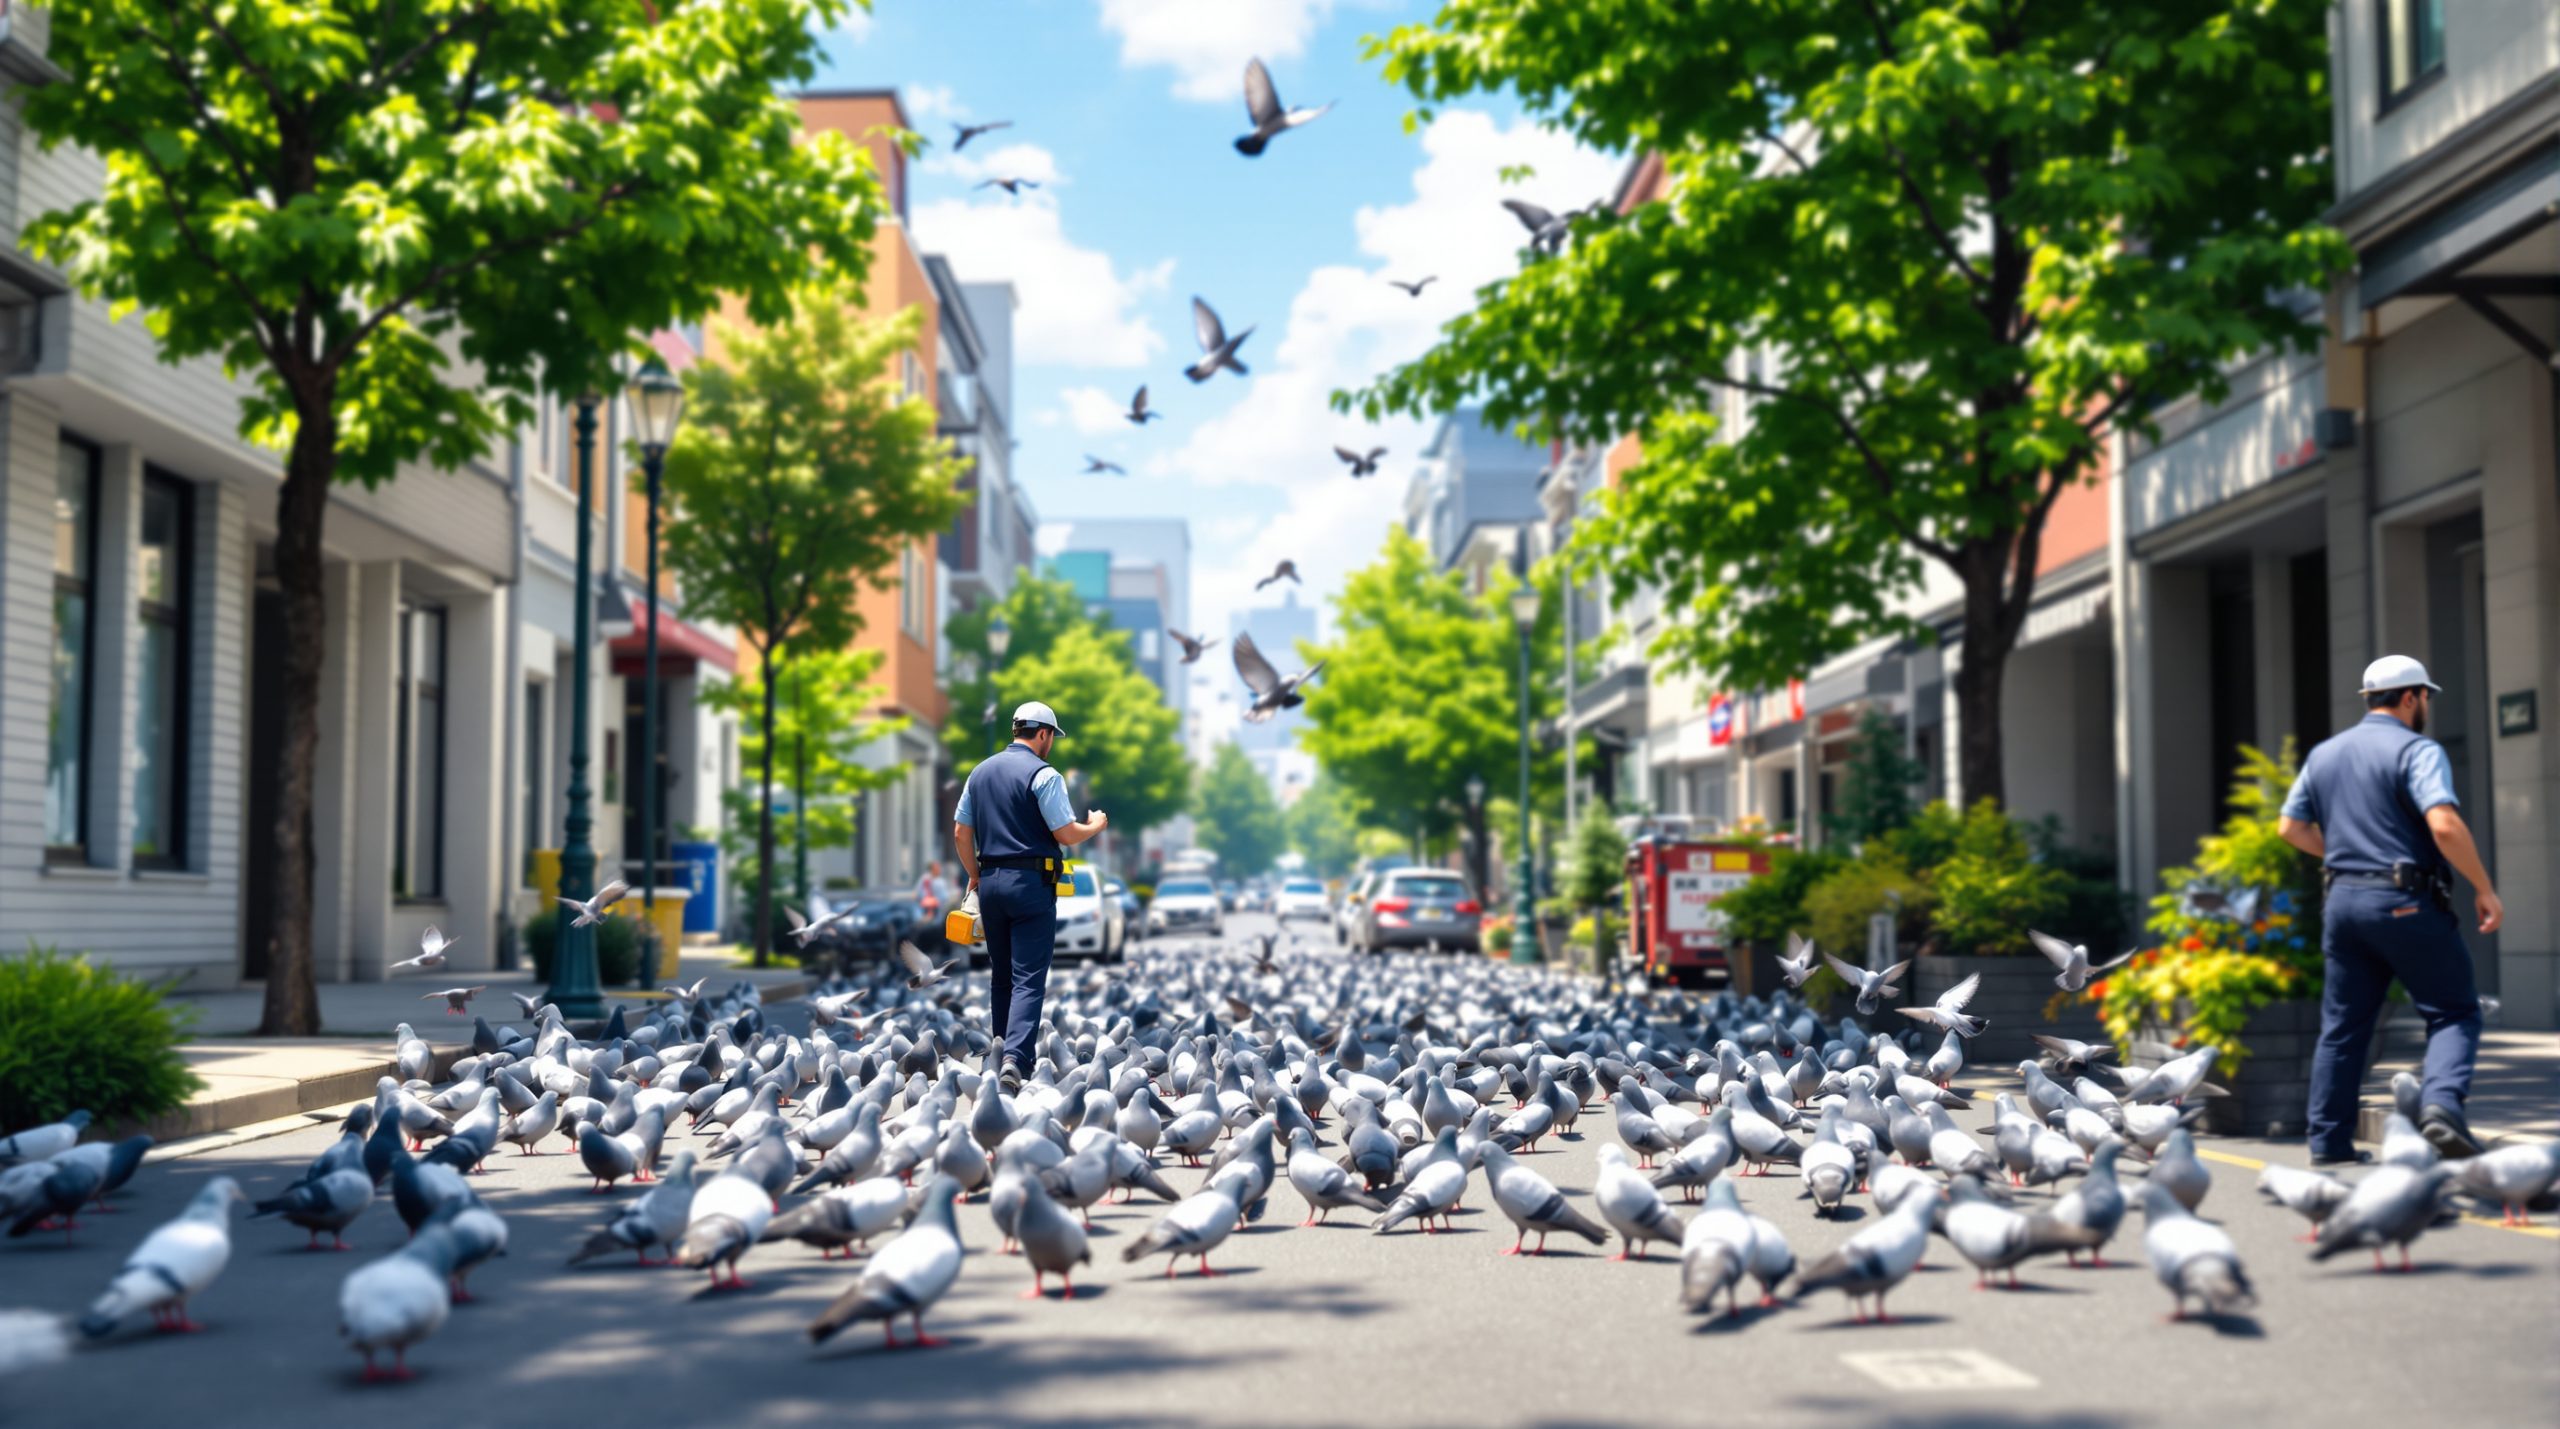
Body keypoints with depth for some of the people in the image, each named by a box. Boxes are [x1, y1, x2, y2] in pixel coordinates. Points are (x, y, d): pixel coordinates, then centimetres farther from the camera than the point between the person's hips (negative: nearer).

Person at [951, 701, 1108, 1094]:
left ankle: (999, 1045, 25)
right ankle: (1013, 1058, -20)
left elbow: (960, 832, 14)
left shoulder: (980, 772, 11)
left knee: (1000, 974, 19)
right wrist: (1096, 825, 8)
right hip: (1031, 884, -6)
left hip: (990, 882, 6)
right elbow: (1066, 834, -12)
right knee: (1028, 979, -8)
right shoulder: (1042, 774, -9)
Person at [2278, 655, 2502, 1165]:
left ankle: (2329, 1141, 11)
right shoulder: (2416, 750, -8)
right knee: (2454, 1012, 3)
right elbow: (2444, 826, -21)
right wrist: (2484, 890, -13)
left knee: (2343, 1024, 11)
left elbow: (2291, 827, 17)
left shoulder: (2324, 754, 13)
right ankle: (2441, 1102, -20)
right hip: (2408, 903, -6)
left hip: (2344, 899, 6)